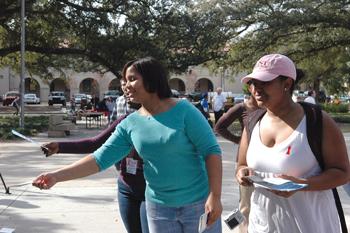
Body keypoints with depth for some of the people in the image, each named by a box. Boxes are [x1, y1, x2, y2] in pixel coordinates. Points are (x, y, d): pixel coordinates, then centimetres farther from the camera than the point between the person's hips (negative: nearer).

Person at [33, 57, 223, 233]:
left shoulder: (183, 111, -12)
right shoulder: (129, 124, -1)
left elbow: (211, 151, -12)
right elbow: (101, 158, -4)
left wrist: (214, 196, -20)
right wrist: (57, 176, -12)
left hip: (198, 203, -4)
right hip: (159, 206, 4)